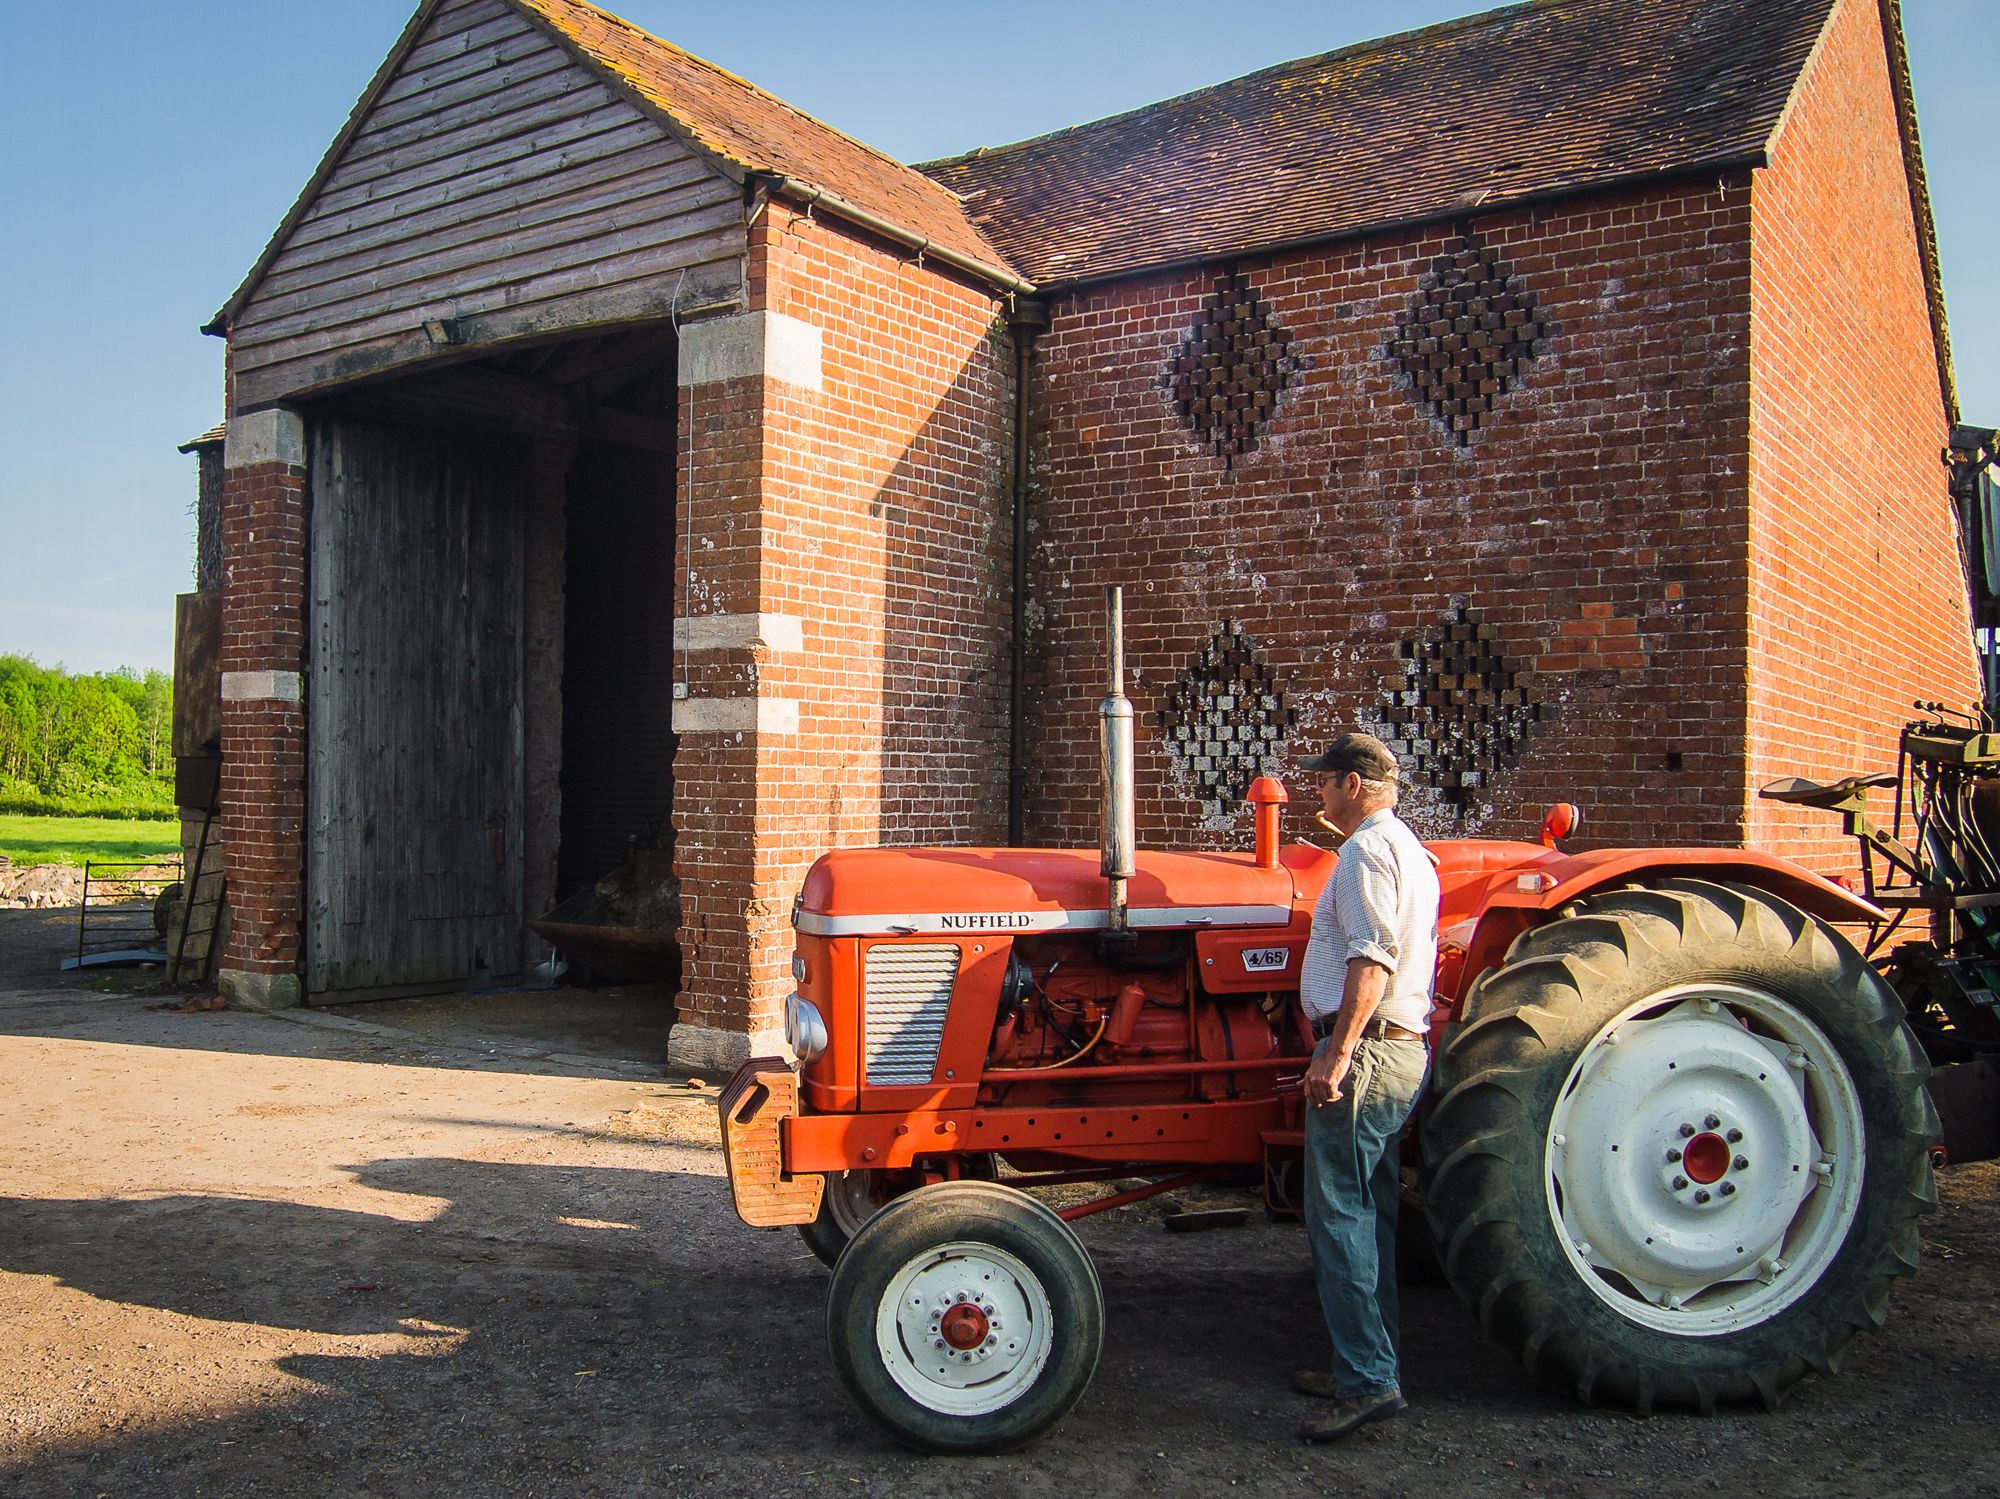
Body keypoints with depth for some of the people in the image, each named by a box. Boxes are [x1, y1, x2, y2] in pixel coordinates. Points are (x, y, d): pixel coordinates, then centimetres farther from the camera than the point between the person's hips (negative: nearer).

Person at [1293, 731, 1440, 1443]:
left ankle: (1368, 1380, -7)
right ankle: (1369, 1365, 20)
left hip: (1364, 1050, -10)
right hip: (1405, 1051, 10)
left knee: (1339, 1213, -7)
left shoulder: (1368, 850, -12)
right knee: (1369, 1214, 14)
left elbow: (1372, 958, -23)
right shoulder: (1409, 850, 20)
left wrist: (1338, 1054, -25)